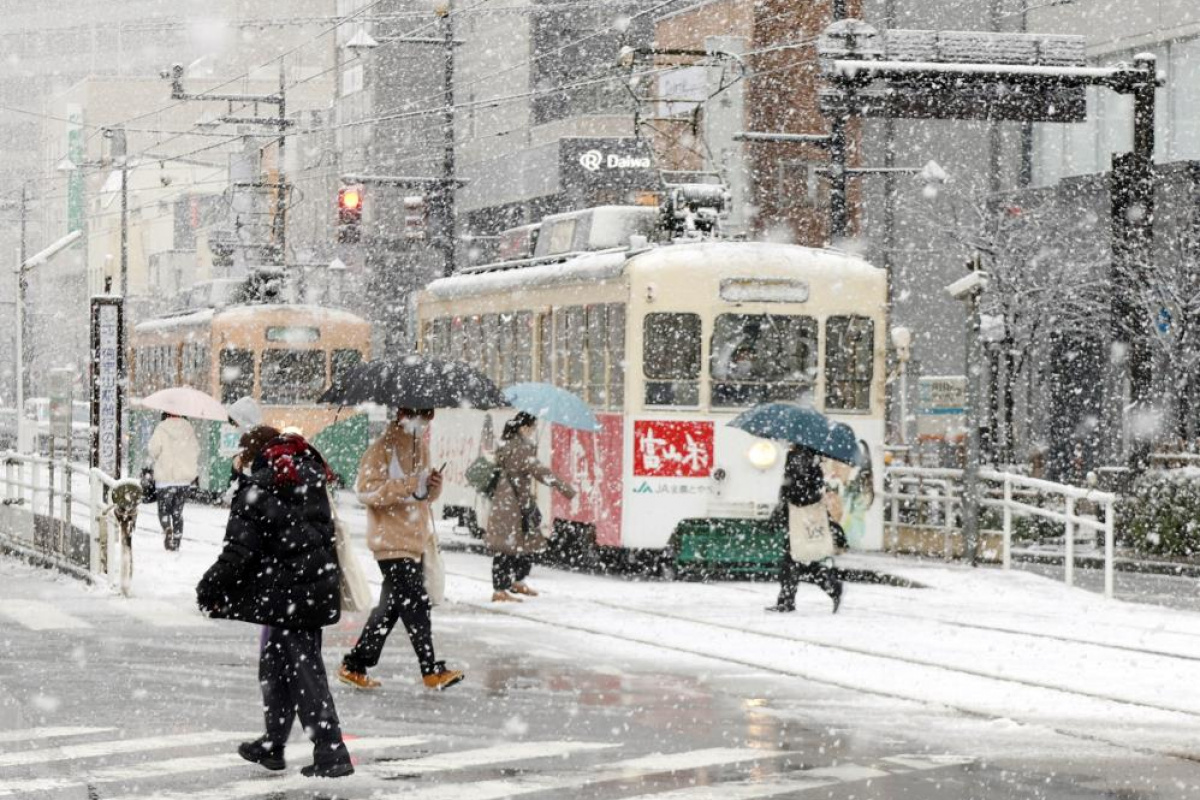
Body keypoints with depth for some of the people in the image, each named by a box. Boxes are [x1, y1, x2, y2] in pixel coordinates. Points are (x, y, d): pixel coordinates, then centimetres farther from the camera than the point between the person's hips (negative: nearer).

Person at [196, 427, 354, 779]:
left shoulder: (255, 491, -11)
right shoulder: (309, 480, 12)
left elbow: (238, 552, -13)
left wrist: (209, 591, -2)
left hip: (287, 594, -8)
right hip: (319, 588, 8)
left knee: (302, 672, -4)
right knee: (275, 666, 18)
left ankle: (331, 751, -7)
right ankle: (272, 744, 27)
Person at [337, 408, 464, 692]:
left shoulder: (420, 447, 16)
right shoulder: (383, 448, -10)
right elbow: (367, 489, -18)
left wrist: (433, 485, 1)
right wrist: (407, 487, -27)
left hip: (415, 540, 9)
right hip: (392, 541, -9)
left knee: (391, 607, 11)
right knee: (416, 604, -9)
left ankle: (354, 666, 19)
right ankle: (431, 670, -4)